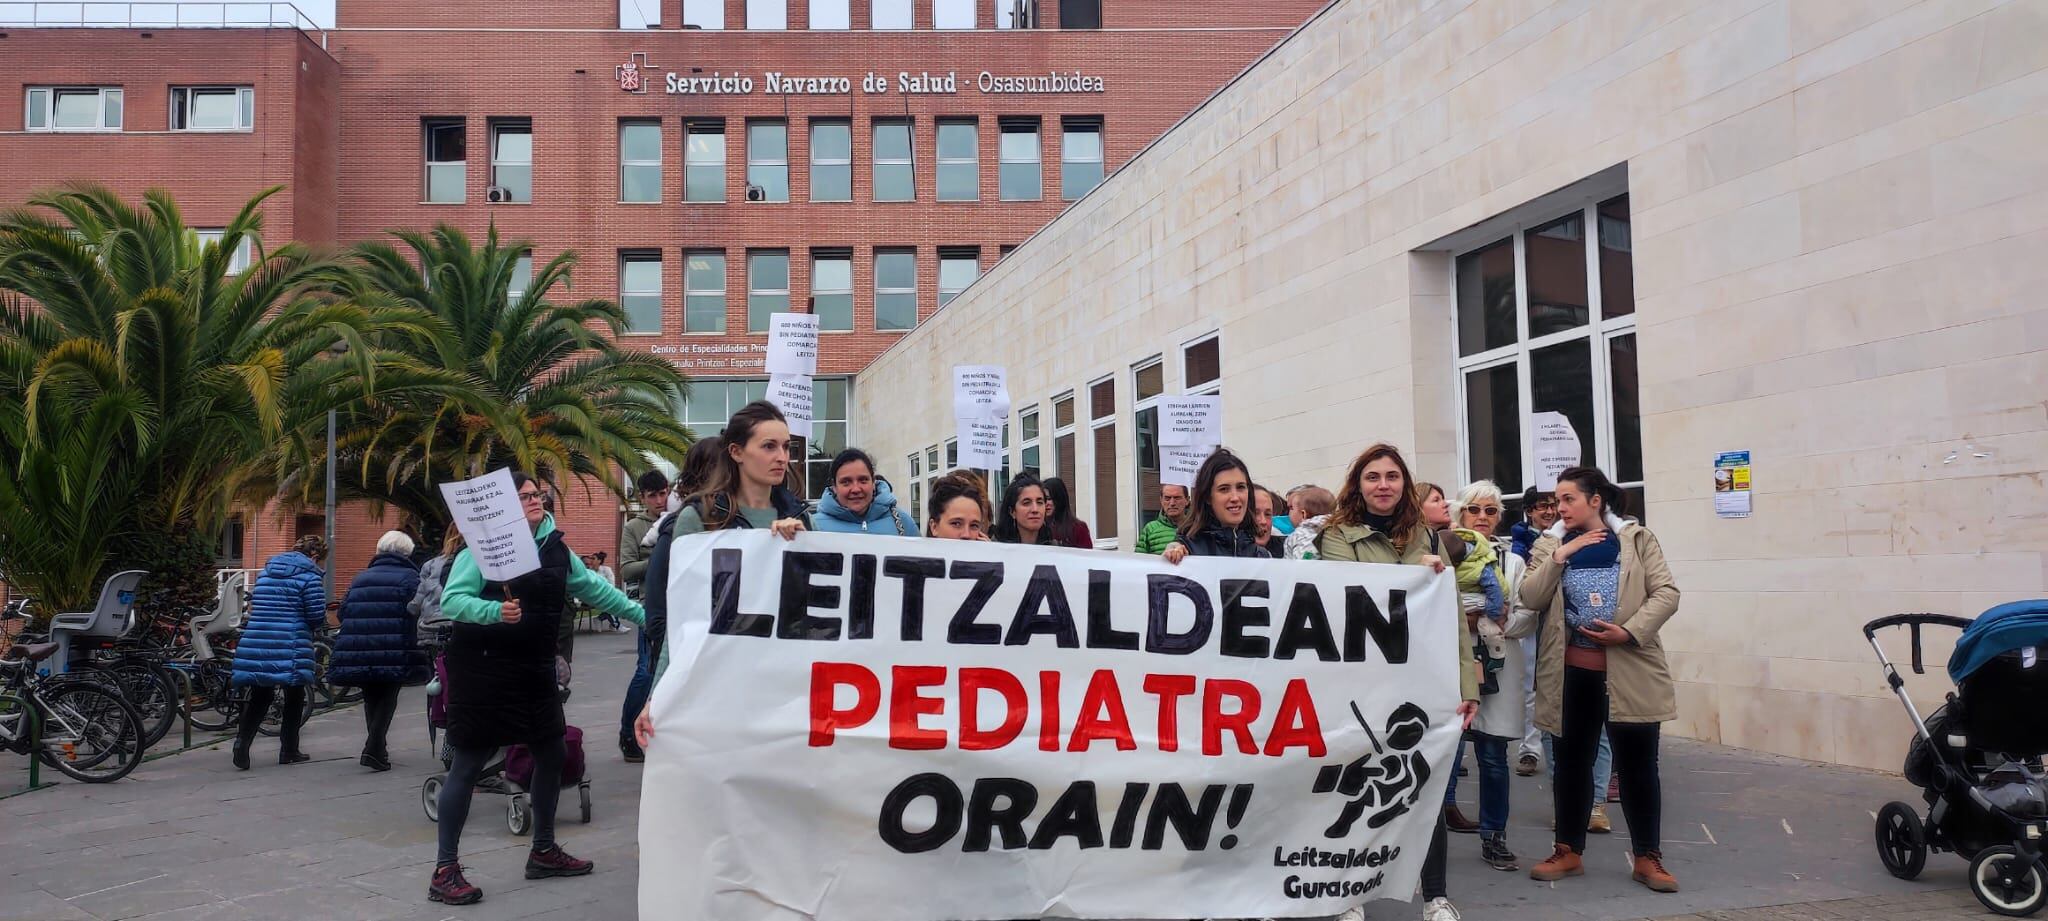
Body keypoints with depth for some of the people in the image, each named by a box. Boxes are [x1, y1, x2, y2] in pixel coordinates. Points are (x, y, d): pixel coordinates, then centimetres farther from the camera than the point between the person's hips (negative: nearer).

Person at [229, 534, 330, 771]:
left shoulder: (266, 570, 14)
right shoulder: (309, 576, -7)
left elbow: (254, 605, 19)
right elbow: (317, 616, -9)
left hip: (256, 643, 5)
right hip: (292, 647, -5)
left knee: (260, 695, 13)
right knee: (294, 697, 10)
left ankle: (242, 738, -8)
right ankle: (289, 751, 16)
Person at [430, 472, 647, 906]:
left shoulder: (555, 548, 8)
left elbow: (595, 589, 17)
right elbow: (451, 599, -18)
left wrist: (643, 615, 19)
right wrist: (494, 611, -35)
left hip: (534, 669, 7)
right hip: (484, 669, -7)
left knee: (552, 755, 14)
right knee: (469, 764, -2)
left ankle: (544, 851, 32)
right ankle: (444, 871, 6)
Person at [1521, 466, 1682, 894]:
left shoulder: (1637, 538, 3)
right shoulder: (1550, 544, 7)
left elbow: (1666, 593, -4)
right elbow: (1530, 598, -3)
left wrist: (1630, 632, -16)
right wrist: (1558, 556, -14)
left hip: (1630, 669, -2)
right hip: (1571, 671, 2)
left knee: (1638, 764, 4)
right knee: (1572, 761, 10)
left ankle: (1647, 857, 16)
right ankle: (1569, 851, 22)